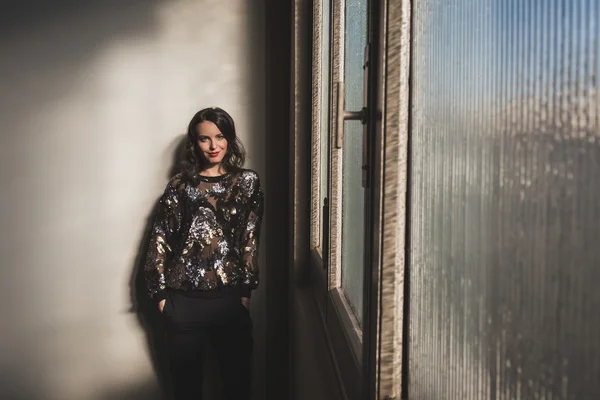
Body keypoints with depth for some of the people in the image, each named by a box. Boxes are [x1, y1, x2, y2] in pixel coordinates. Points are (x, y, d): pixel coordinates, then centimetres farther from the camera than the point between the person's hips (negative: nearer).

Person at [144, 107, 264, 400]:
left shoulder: (247, 182, 6)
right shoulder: (180, 185, 6)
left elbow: (250, 239, 1)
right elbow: (160, 241, 4)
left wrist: (245, 290, -6)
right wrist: (160, 294, 0)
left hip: (230, 298, 0)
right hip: (184, 300, 1)